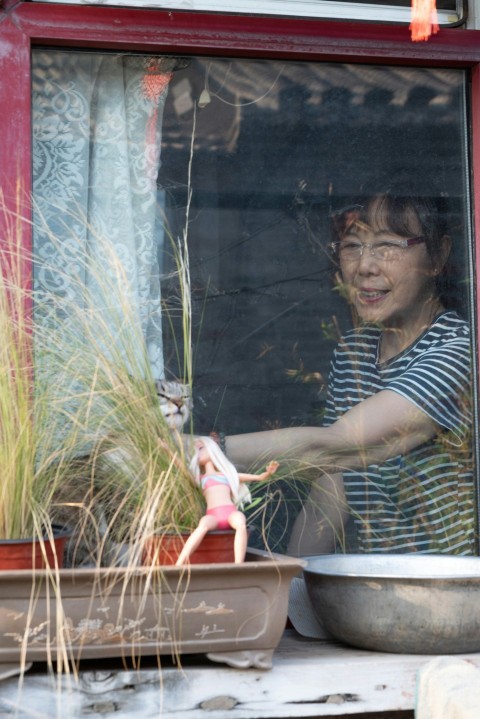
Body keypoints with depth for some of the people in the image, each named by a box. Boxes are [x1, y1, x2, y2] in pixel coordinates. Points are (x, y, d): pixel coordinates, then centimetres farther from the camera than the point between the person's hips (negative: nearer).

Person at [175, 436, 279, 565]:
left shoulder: (228, 474, 30)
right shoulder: (199, 478, 30)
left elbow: (259, 477, 25)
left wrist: (268, 473, 4)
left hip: (230, 512, 1)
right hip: (213, 516, -1)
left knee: (240, 523, -37)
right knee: (203, 525, -38)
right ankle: (178, 567, -48)